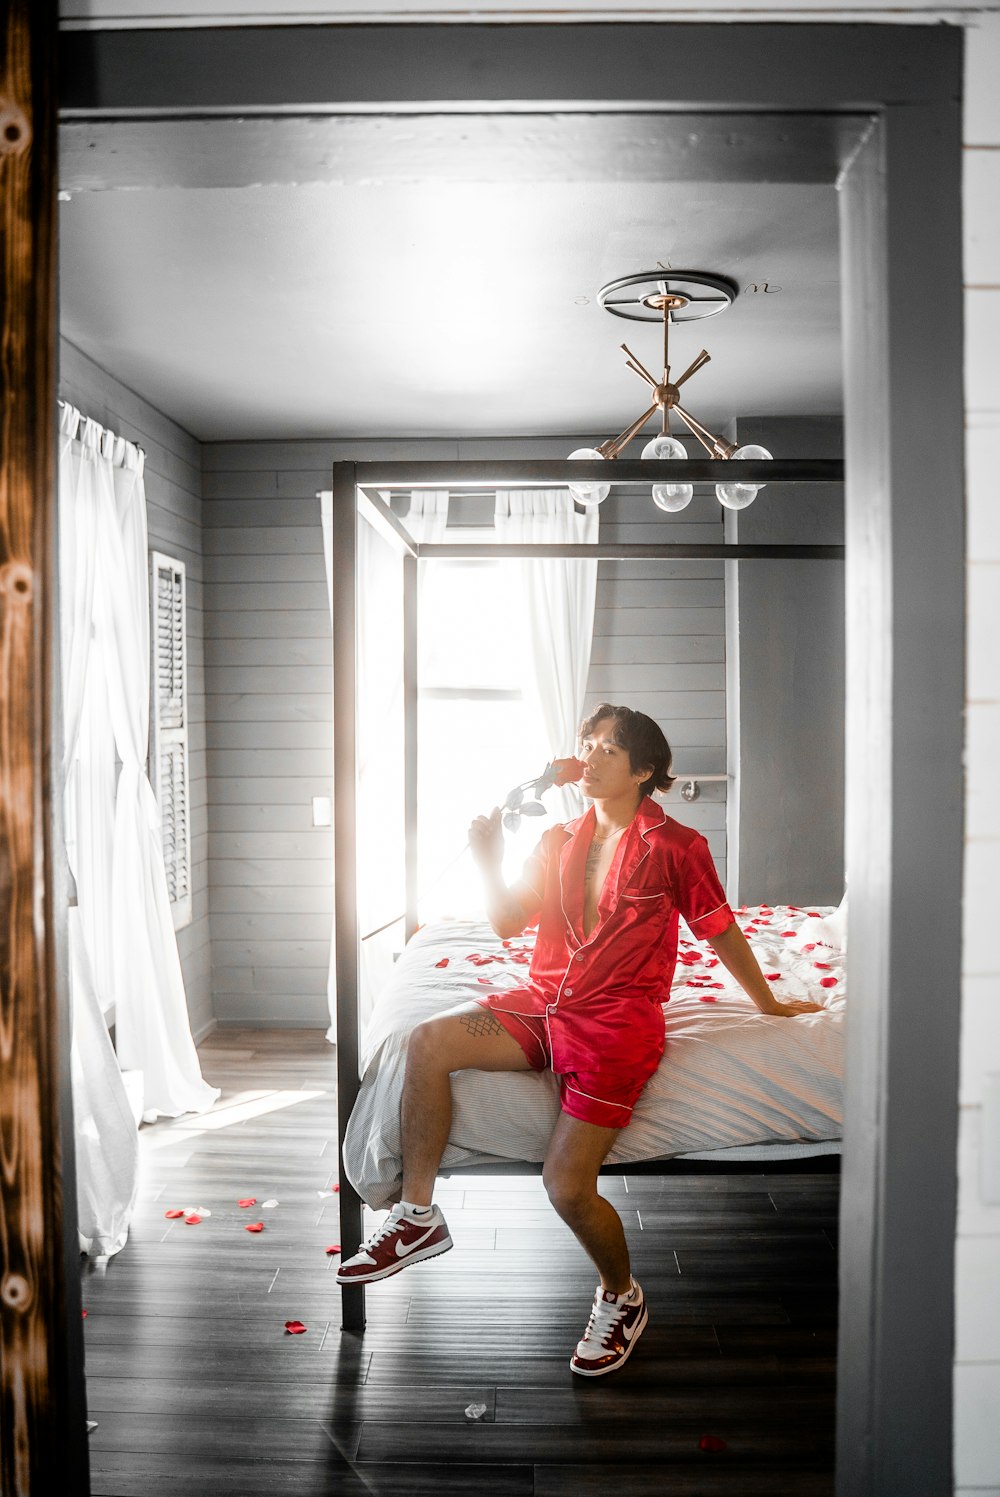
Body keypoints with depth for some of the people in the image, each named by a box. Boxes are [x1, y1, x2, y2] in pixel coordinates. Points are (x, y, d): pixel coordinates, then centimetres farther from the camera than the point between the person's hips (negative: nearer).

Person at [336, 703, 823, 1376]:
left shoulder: (675, 846, -2)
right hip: (545, 1001, 5)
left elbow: (722, 932, 8)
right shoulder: (561, 841, 13)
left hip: (618, 1021, -5)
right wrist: (490, 860, -5)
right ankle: (417, 1215, -5)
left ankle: (621, 1297, 17)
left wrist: (770, 1005, 17)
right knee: (428, 1042, -19)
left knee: (567, 1184, -15)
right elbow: (508, 921, 11)